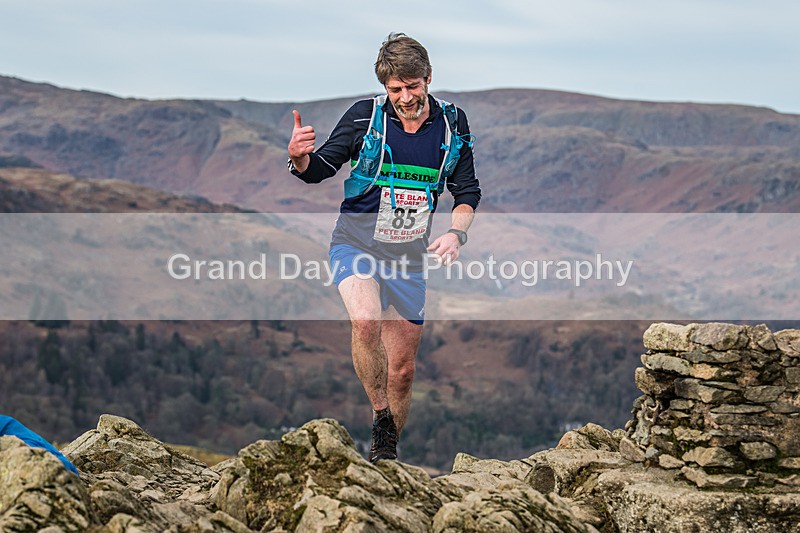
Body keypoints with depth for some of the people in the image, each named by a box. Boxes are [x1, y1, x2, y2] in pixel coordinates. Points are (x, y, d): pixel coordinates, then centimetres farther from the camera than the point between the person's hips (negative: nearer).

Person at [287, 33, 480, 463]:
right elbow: (318, 170, -6)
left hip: (409, 257, 3)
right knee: (365, 322, -33)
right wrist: (299, 157, -29)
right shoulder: (365, 116, -9)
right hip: (357, 245, -3)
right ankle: (381, 418, -12)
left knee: (402, 369, 7)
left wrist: (456, 233, -9)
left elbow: (467, 192, 9)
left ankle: (387, 451, 29)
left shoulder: (452, 123, 0)